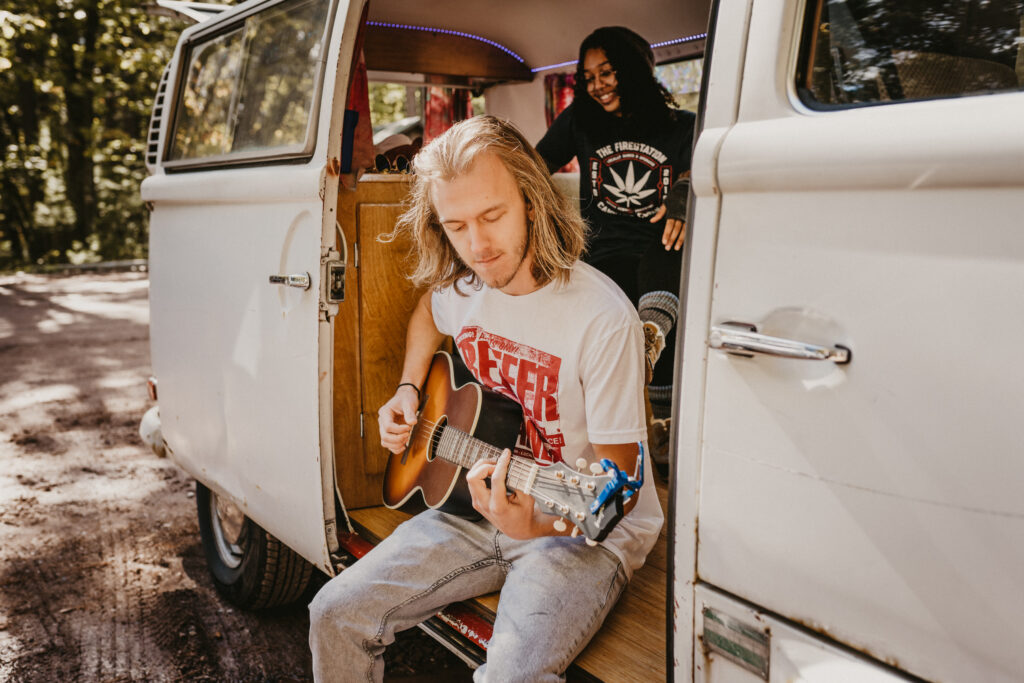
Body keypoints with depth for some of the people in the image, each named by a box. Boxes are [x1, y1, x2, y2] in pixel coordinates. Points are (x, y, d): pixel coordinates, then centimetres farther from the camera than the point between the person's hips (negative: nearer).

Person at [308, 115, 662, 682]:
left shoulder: (604, 317, -24)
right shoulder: (458, 285, -3)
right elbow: (428, 313, 25)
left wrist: (537, 524, -37)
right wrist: (408, 392, 11)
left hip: (586, 531, -5)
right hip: (479, 507, 6)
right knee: (336, 613, -5)